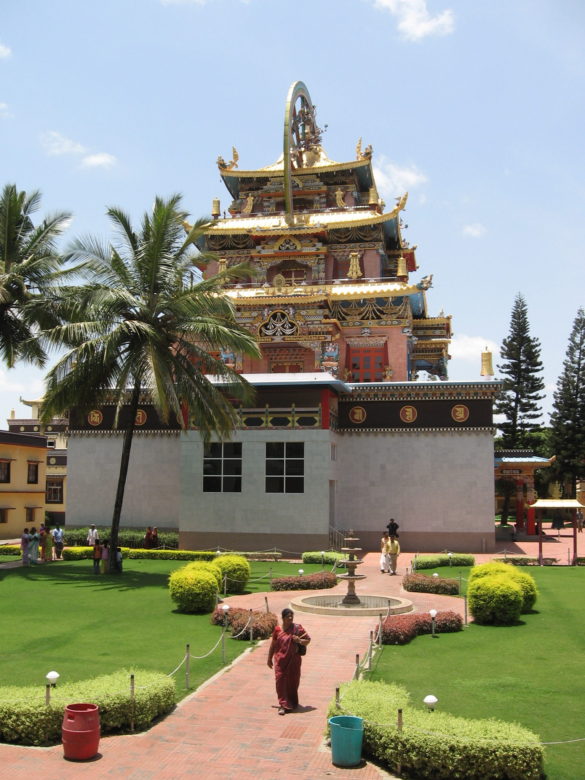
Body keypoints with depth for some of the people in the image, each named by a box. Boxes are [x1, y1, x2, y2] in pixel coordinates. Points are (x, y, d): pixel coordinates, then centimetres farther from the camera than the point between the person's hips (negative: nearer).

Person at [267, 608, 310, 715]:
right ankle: (283, 705, -6)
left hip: (294, 660, 0)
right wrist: (269, 659, 12)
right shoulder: (278, 630, -1)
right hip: (280, 660, 0)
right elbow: (273, 645, 8)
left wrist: (299, 641, -18)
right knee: (280, 680, -9)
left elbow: (308, 640, 2)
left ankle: (292, 703, 29)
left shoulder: (297, 628, -4)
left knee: (293, 682, 9)